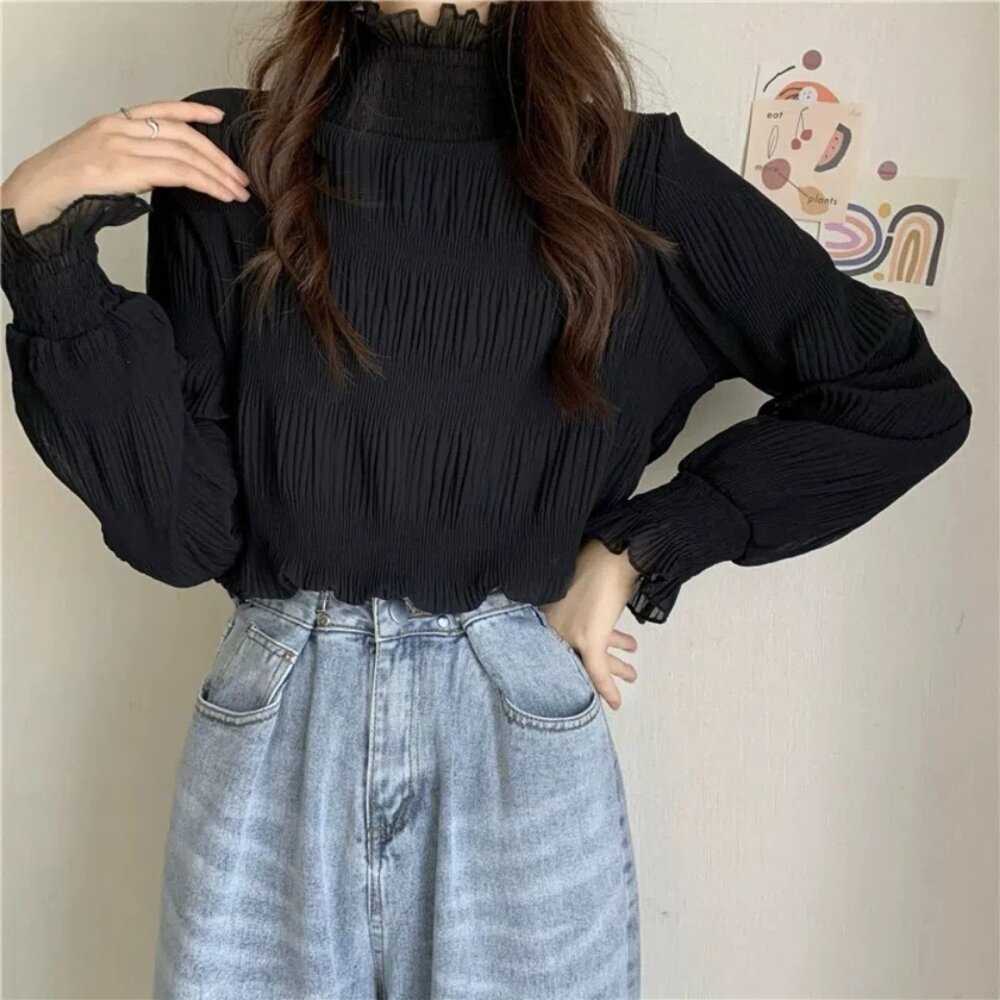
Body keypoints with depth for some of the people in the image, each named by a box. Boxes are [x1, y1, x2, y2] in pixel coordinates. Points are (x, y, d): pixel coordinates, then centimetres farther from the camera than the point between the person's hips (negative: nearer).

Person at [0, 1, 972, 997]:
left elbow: (905, 399, 1)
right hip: (272, 739, 1)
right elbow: (176, 525, -6)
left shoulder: (630, 176, -3)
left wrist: (636, 549, -4)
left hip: (521, 740, 0)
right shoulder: (232, 160, -1)